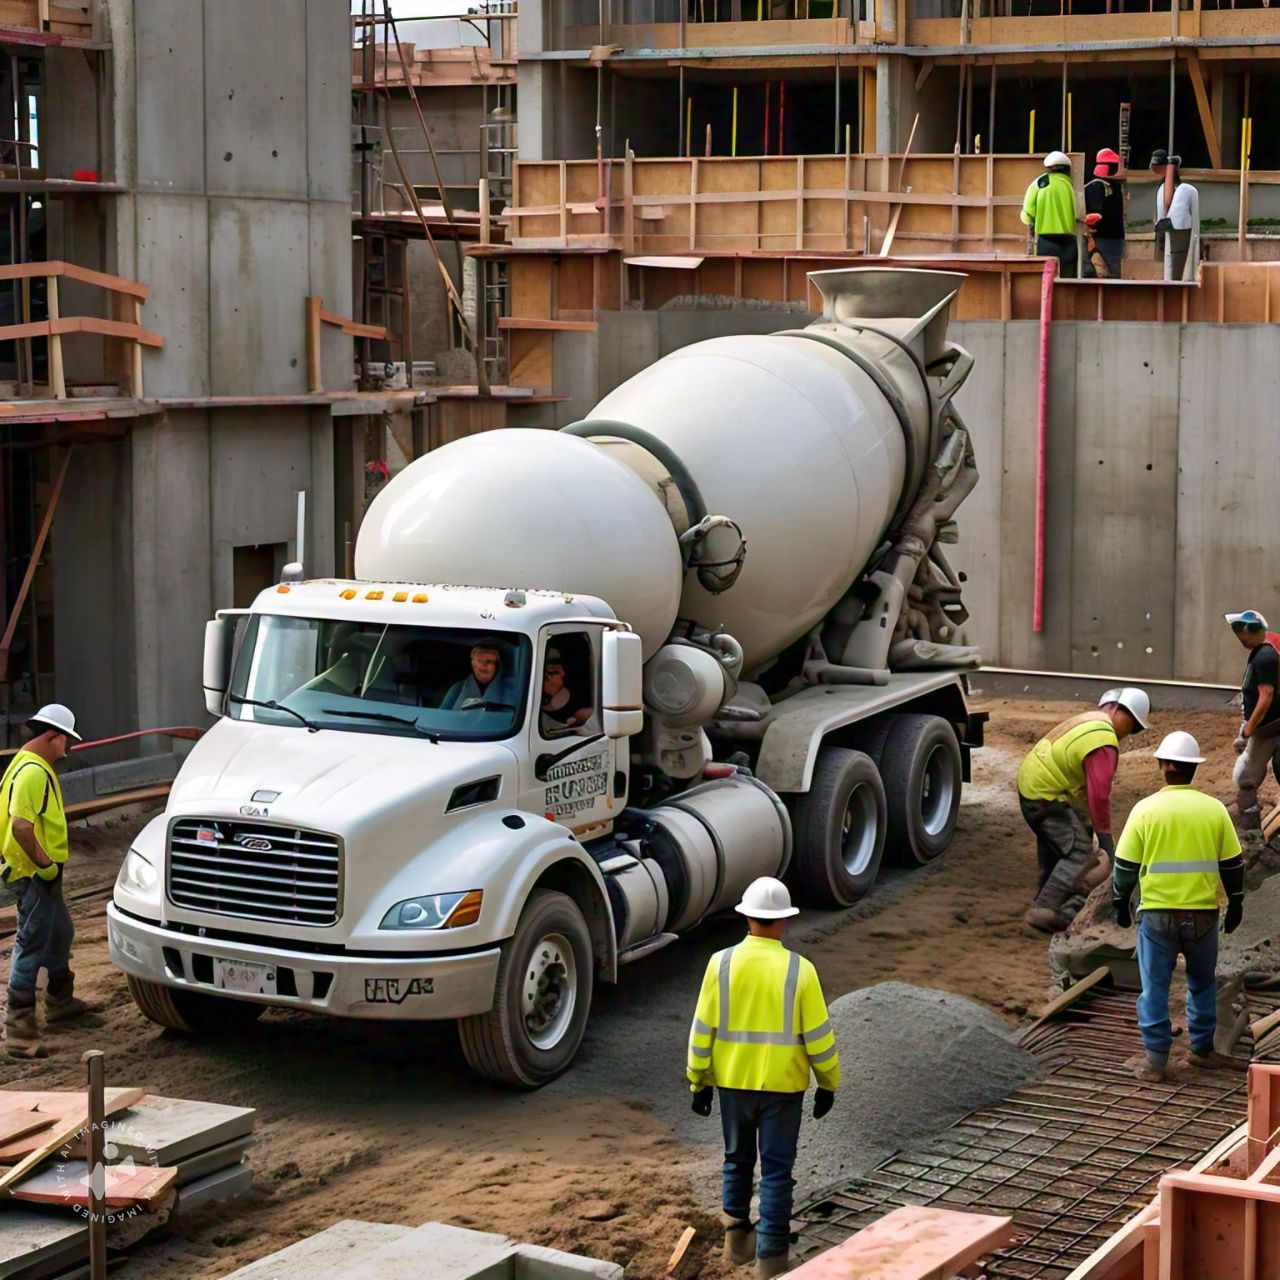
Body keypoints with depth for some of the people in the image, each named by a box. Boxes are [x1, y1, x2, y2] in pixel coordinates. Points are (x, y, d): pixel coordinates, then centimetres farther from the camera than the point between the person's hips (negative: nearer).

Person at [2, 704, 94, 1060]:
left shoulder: (31, 765, 13)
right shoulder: (33, 772, -21)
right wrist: (44, 864, -23)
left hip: (40, 874, 11)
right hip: (33, 876, -11)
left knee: (60, 934, 24)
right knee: (32, 946, -8)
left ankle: (60, 1000, 41)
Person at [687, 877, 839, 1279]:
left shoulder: (722, 963, -8)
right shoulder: (799, 970, -11)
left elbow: (703, 1030, -4)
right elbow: (818, 1036, -7)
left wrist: (699, 1081, 7)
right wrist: (828, 1084, 6)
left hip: (733, 1081, 2)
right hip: (783, 1084, -2)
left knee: (738, 1160, 20)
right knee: (777, 1170, 6)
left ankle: (736, 1238, 28)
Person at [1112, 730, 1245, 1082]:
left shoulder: (1146, 809, -6)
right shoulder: (1215, 809, -1)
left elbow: (1125, 864, -2)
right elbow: (1233, 863, 5)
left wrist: (1121, 903, 12)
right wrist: (1235, 904, 18)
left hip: (1158, 914, -2)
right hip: (1203, 914, 2)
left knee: (1155, 987, 7)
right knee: (1202, 984, 20)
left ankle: (1156, 1059, 7)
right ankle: (1202, 1048, 28)